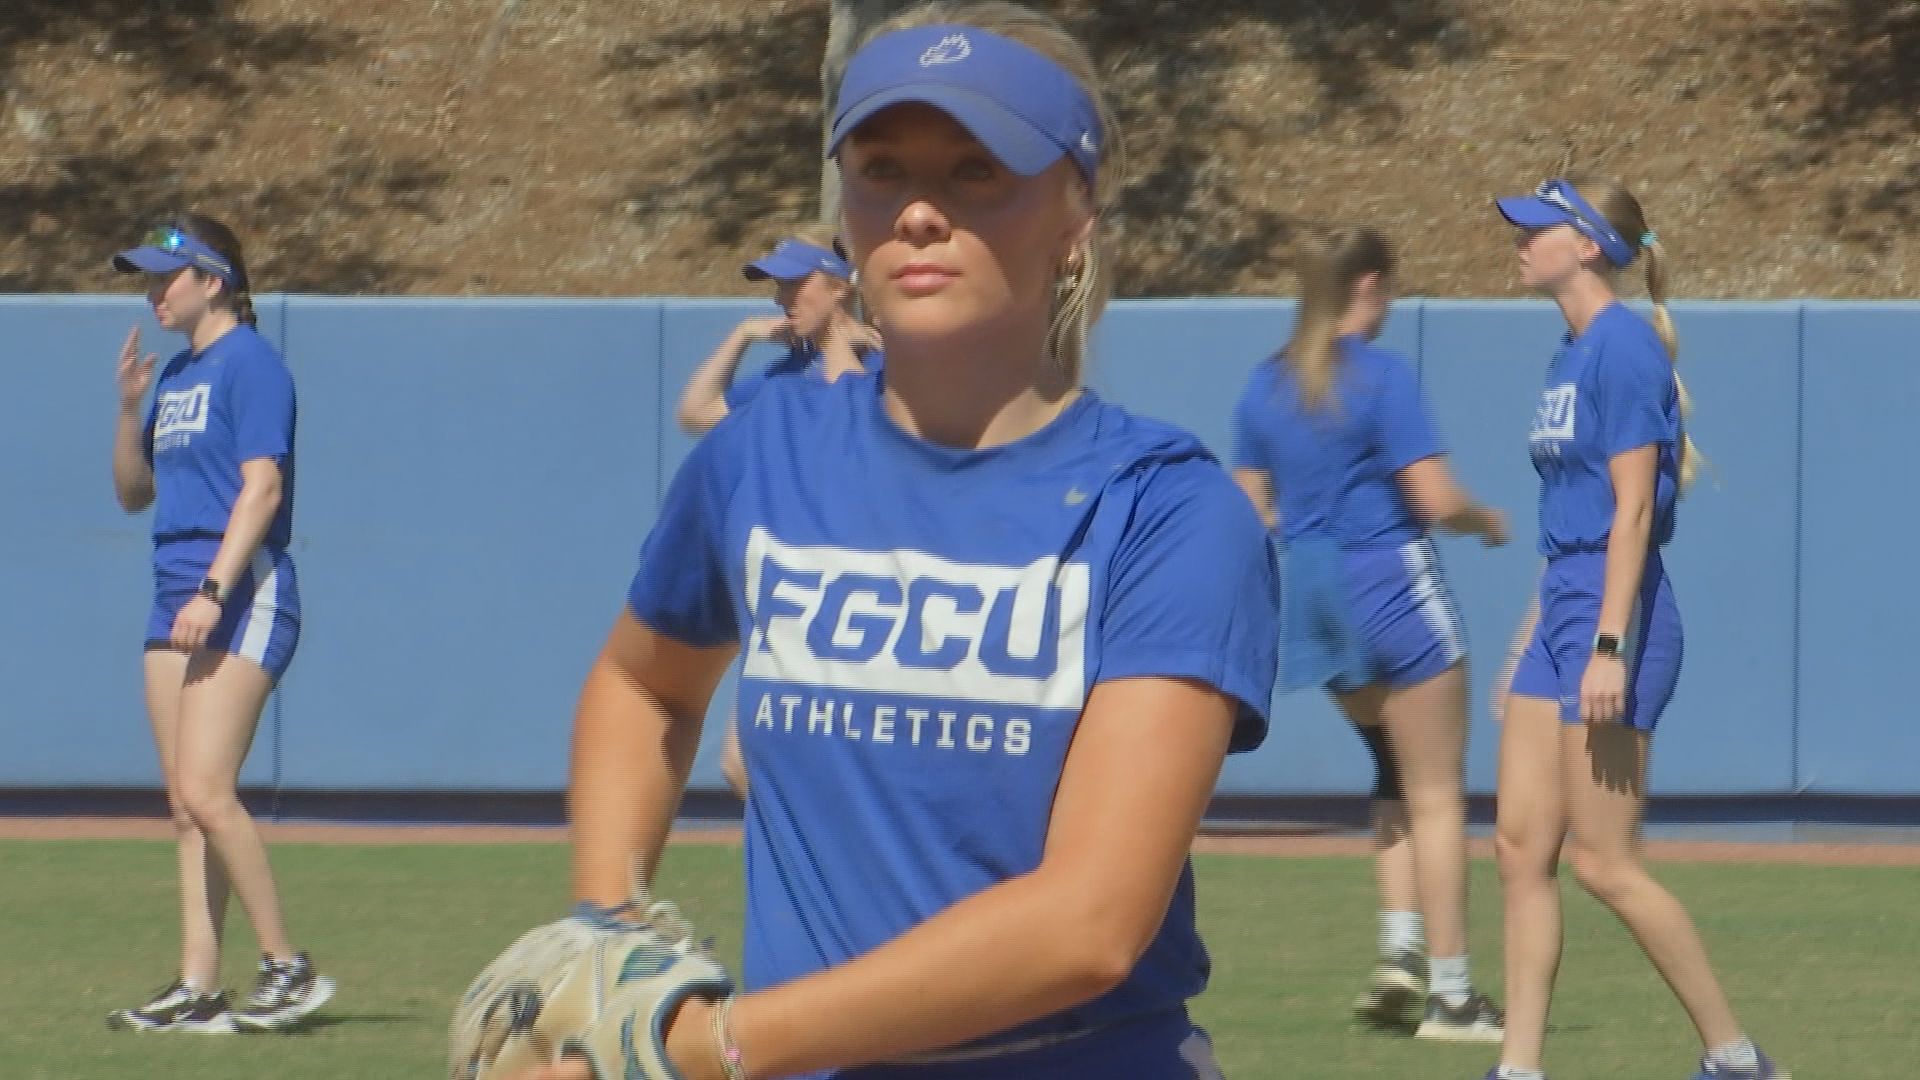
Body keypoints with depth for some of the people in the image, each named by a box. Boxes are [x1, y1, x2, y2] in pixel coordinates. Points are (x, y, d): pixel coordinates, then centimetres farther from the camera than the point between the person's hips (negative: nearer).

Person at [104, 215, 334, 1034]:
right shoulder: (177, 375, 19)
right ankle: (198, 989, 3)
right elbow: (133, 492, 22)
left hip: (243, 592, -9)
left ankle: (288, 966, -10)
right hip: (177, 593, 9)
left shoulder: (250, 363, -7)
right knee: (185, 804, 4)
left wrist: (214, 592, -23)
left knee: (206, 791, -17)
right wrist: (129, 407, 6)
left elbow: (262, 486, -16)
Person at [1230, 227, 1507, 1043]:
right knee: (1436, 793, 2)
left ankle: (1401, 947, 9)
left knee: (1399, 771, 23)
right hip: (1392, 582, -7)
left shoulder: (1266, 386, 6)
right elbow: (1438, 501, -17)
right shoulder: (1383, 377, -14)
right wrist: (1487, 520, 3)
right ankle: (1449, 994, 2)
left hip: (1310, 587, 7)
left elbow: (1252, 511, 9)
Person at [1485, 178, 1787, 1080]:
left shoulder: (1624, 346, -13)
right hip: (1562, 611, 10)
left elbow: (1633, 508, -19)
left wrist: (1609, 649, -23)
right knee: (1522, 846, 5)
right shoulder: (1572, 355, 15)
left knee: (1601, 861, -6)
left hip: (1615, 616, -10)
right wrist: (1531, 641, 22)